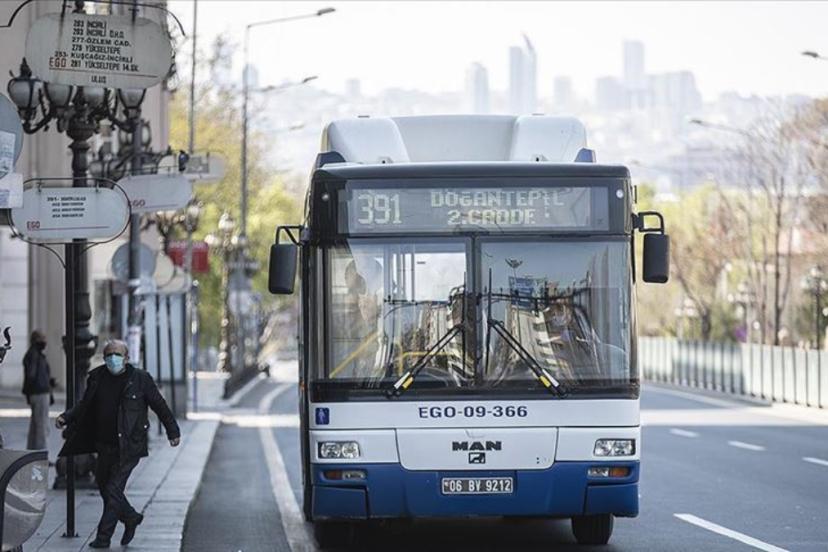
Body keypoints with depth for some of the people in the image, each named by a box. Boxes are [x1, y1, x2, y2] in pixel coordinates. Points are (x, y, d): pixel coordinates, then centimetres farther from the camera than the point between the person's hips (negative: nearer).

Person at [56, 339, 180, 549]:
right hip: (105, 445, 5)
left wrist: (173, 431, 5)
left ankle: (103, 537, -3)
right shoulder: (97, 378, 4)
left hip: (128, 447, -5)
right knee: (104, 486, 14)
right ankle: (131, 518, 37)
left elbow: (159, 405, 2)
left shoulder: (140, 379, -7)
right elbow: (85, 406, 14)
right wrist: (66, 417, -2)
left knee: (113, 490, -9)